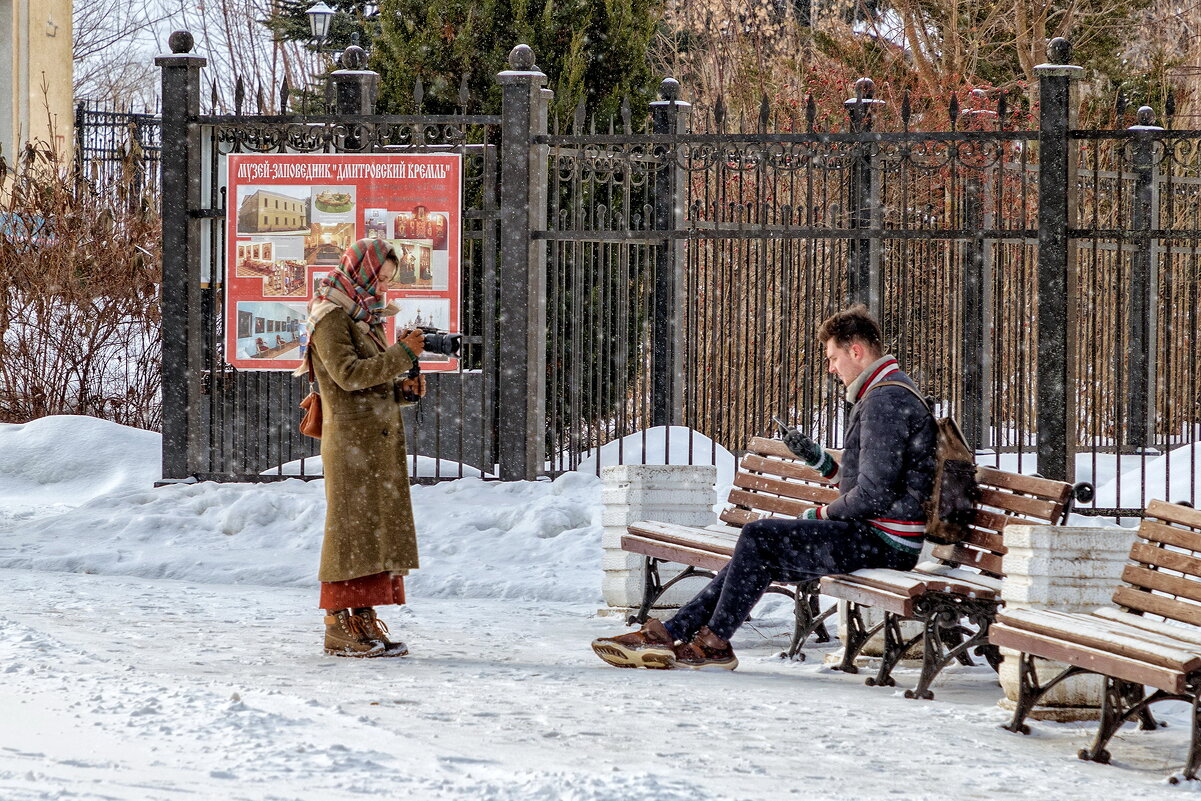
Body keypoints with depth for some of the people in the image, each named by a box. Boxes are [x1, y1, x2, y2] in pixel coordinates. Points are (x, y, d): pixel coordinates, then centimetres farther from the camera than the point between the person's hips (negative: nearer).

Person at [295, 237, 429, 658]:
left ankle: (365, 622, 9)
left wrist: (403, 386, 4)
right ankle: (339, 627, -7)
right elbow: (348, 373, -20)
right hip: (351, 440, -9)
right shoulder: (330, 318, -8)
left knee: (378, 528, 7)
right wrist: (402, 354, -19)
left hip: (380, 442, 9)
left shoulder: (366, 318, 19)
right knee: (351, 528, -9)